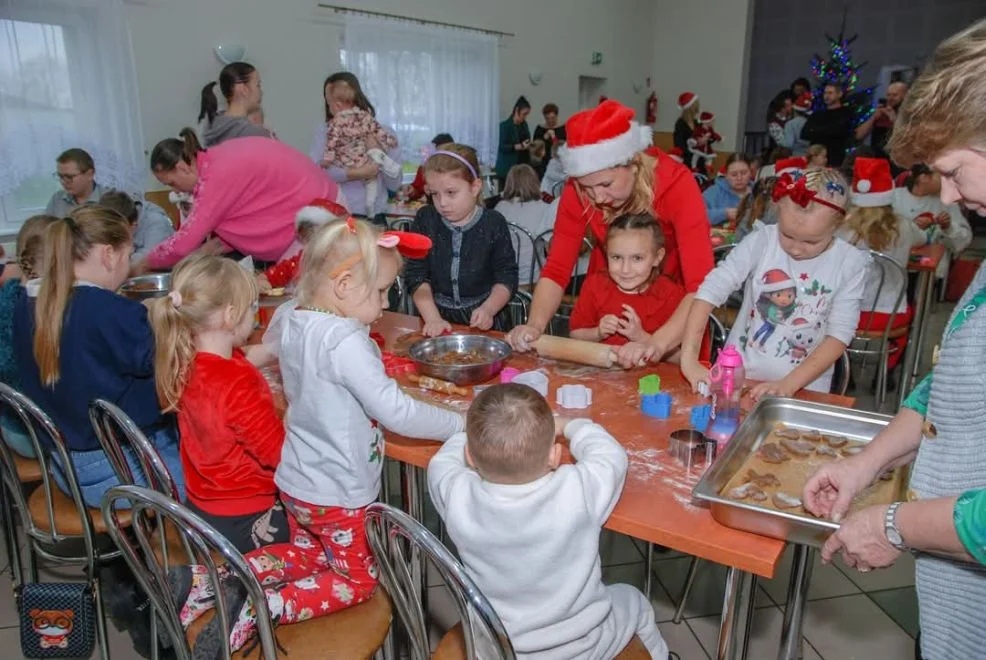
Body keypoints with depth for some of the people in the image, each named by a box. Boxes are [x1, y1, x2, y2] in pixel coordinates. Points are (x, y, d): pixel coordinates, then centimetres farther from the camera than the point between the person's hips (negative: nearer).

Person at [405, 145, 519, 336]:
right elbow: (416, 276, -1)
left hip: (482, 319, -1)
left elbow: (506, 277, 1)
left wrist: (488, 310, -15)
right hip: (438, 314, 1)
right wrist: (433, 319, -12)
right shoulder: (425, 220, 3)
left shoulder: (493, 223, -2)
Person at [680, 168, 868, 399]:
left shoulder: (850, 263, -6)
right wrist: (689, 358, -21)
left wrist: (790, 384, -18)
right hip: (738, 375, 0)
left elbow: (839, 335, -7)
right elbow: (711, 291, -12)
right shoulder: (761, 241, -9)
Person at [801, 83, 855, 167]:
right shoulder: (817, 114, 18)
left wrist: (815, 132, 0)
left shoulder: (846, 113, 5)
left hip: (836, 159, -4)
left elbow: (837, 130, -12)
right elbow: (804, 134, 4)